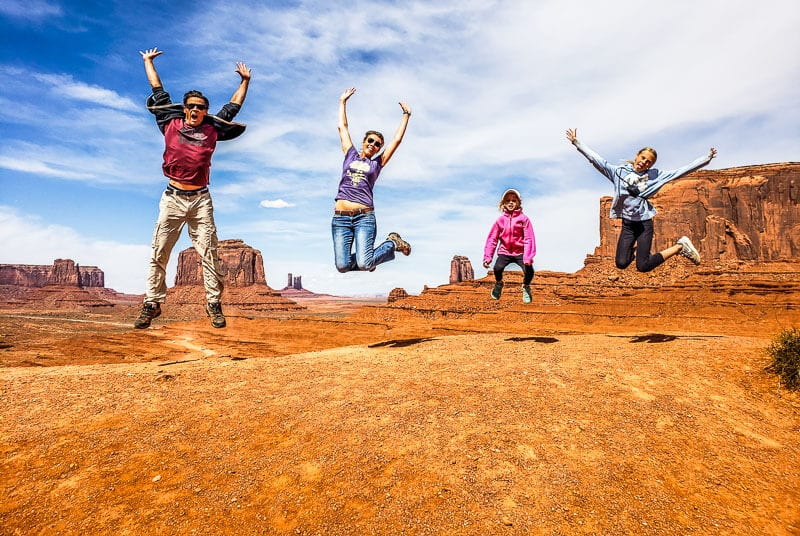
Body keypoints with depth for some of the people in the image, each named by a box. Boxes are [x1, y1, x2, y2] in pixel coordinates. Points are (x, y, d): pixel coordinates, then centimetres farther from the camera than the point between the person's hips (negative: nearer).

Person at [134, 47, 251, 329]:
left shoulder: (212, 130, 11)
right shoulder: (170, 124, 11)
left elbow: (233, 107, 22)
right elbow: (158, 92, 22)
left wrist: (245, 81, 29)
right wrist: (148, 62, 33)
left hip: (201, 200, 0)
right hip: (173, 198, 1)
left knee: (209, 253, -3)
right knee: (159, 254, 0)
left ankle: (214, 303, 3)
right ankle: (152, 303, 8)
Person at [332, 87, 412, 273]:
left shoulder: (377, 163, 14)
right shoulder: (350, 155, 18)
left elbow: (397, 140, 15)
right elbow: (342, 127, 22)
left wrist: (406, 115, 21)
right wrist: (343, 102, 27)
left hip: (364, 217, -2)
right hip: (341, 217, 2)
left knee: (364, 265, -15)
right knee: (343, 266, -9)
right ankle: (366, 254, 25)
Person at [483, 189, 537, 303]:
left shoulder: (524, 219, -3)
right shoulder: (500, 220, 3)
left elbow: (529, 239, -10)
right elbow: (492, 239, 0)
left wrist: (528, 257, -23)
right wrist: (487, 256, -10)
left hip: (520, 252, -1)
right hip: (504, 252, 1)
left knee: (529, 271, -24)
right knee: (497, 268, -28)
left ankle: (526, 287, 15)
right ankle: (498, 284, 11)